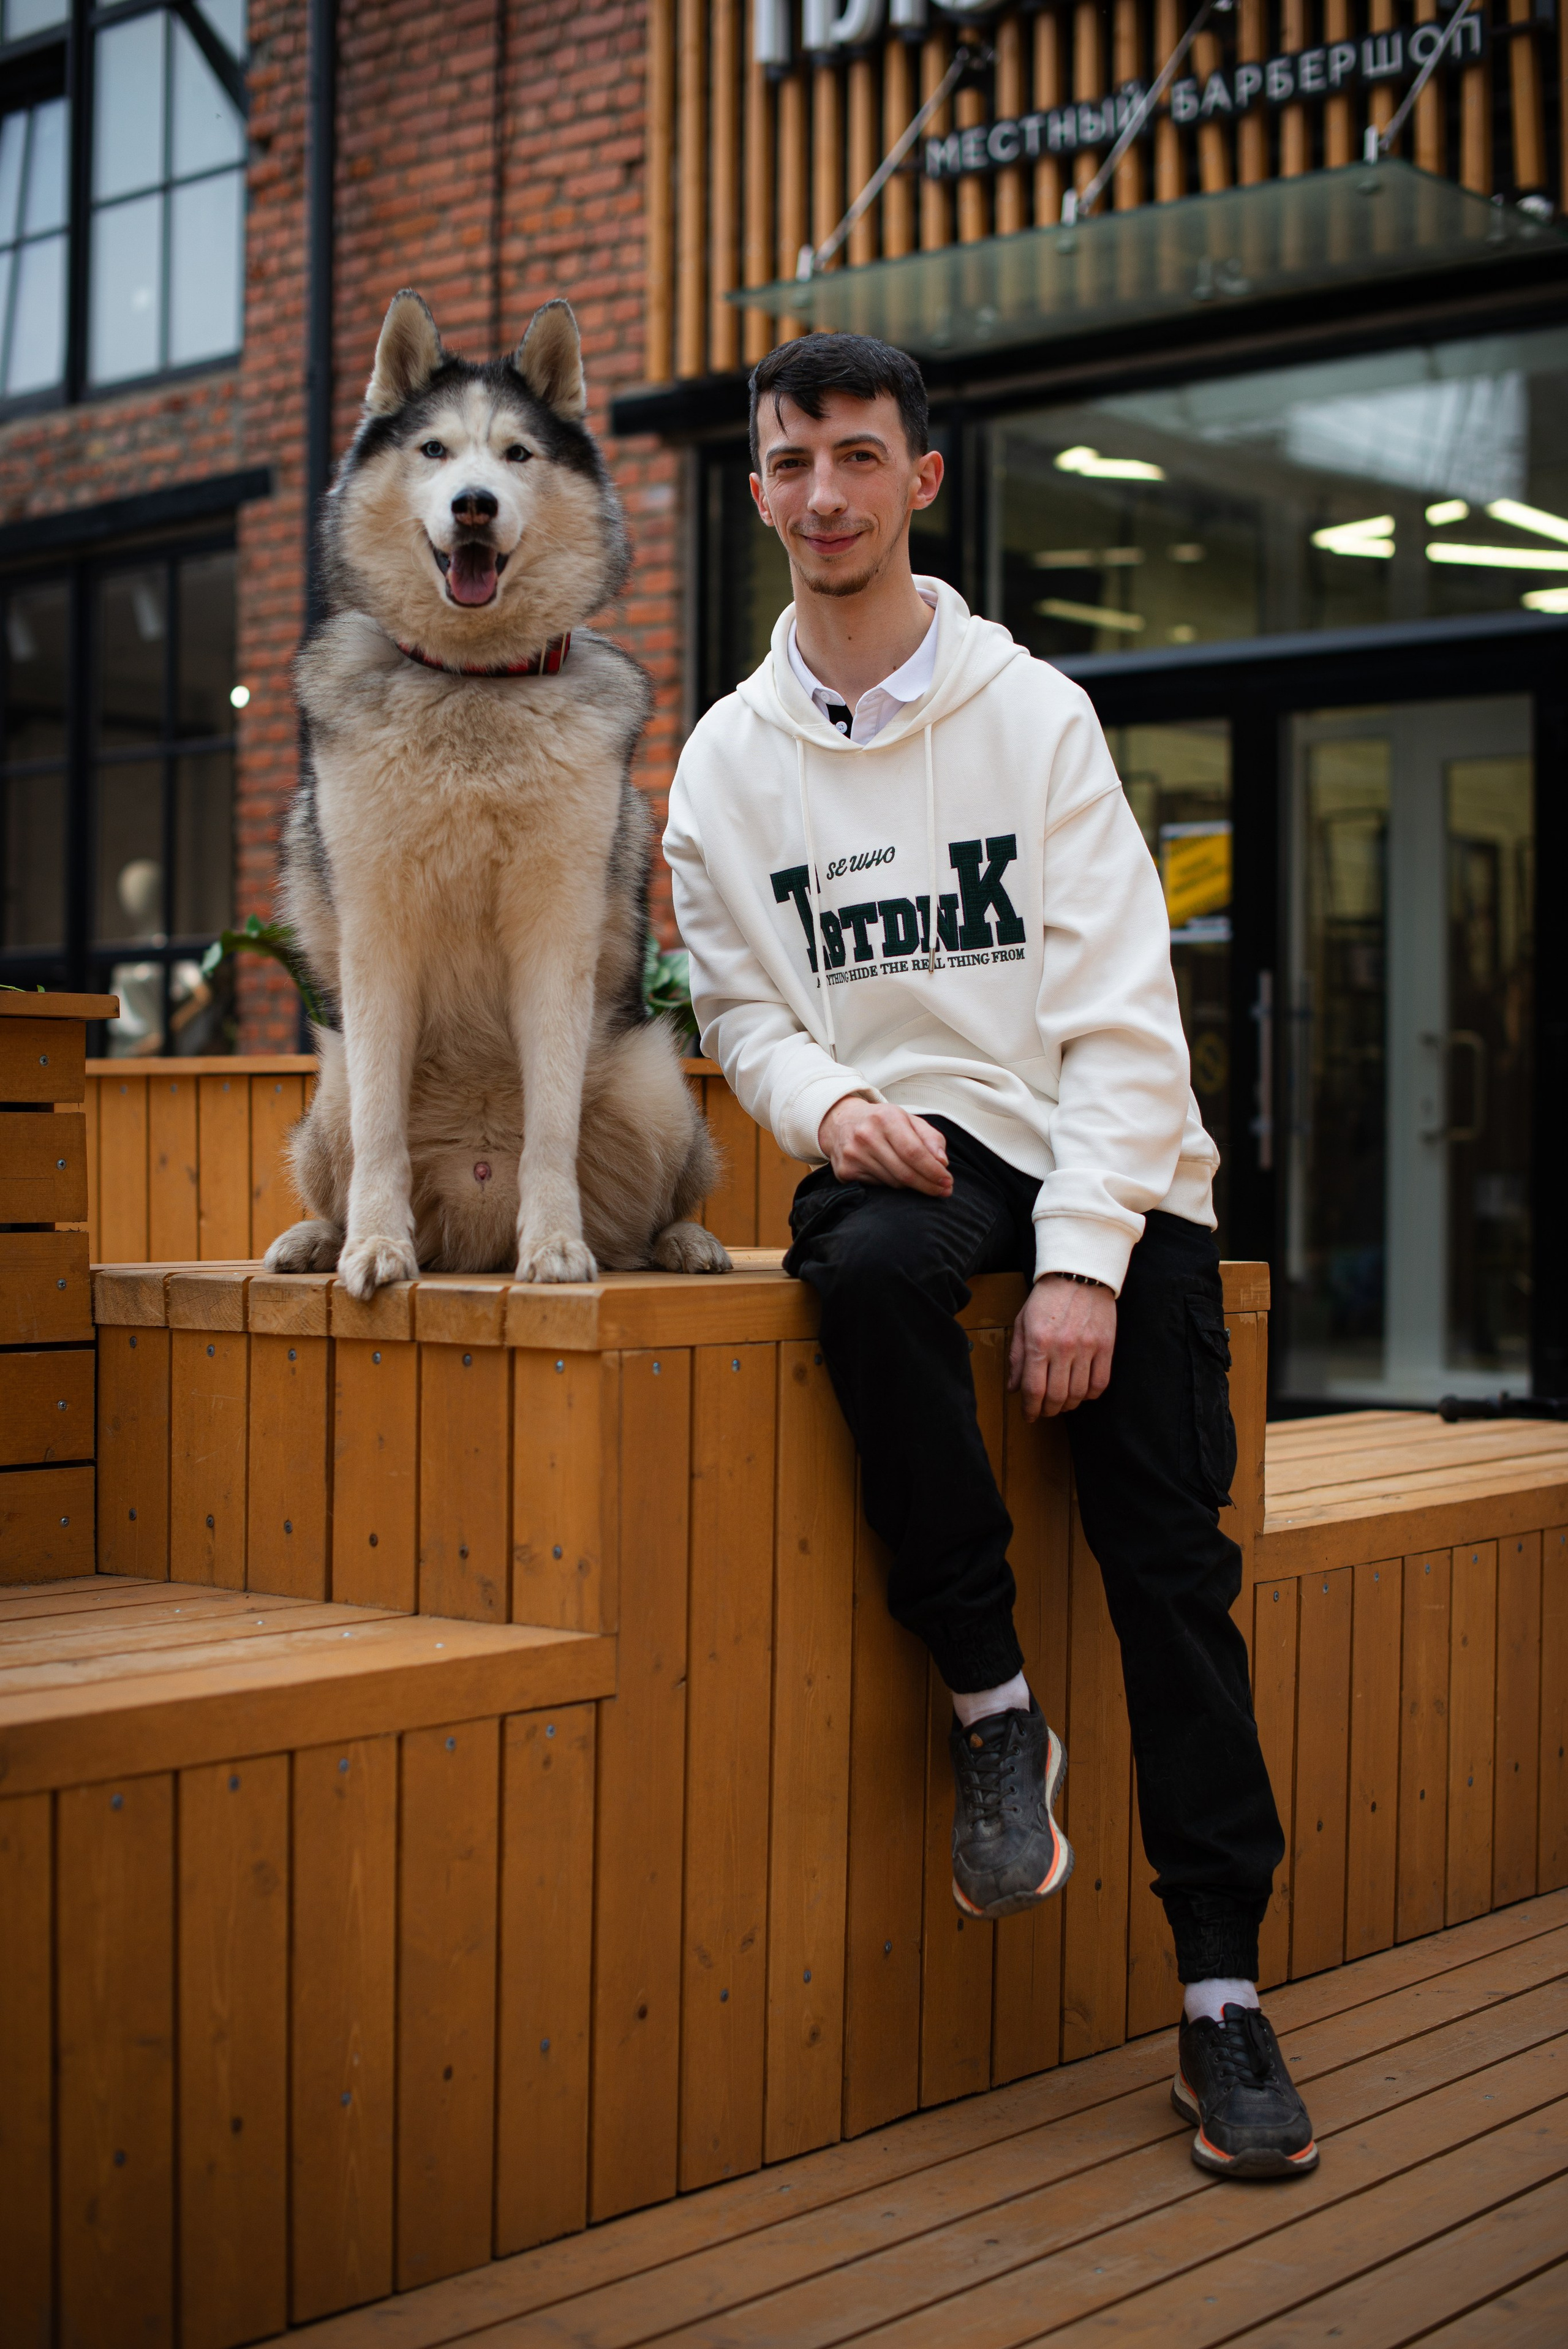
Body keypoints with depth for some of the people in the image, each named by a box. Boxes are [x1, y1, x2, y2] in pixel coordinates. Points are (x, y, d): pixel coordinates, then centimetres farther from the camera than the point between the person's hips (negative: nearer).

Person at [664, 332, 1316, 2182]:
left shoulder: (1032, 711, 0)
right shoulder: (731, 758, 8)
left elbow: (1117, 1001, -6)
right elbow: (742, 1005, 10)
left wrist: (1086, 1254, -17)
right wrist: (829, 1106, -14)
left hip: (1099, 1147, -1)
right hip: (899, 1142, 1)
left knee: (1172, 1557, -13)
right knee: (866, 1271, -36)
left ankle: (1222, 1989, -5)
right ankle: (991, 1708, -18)